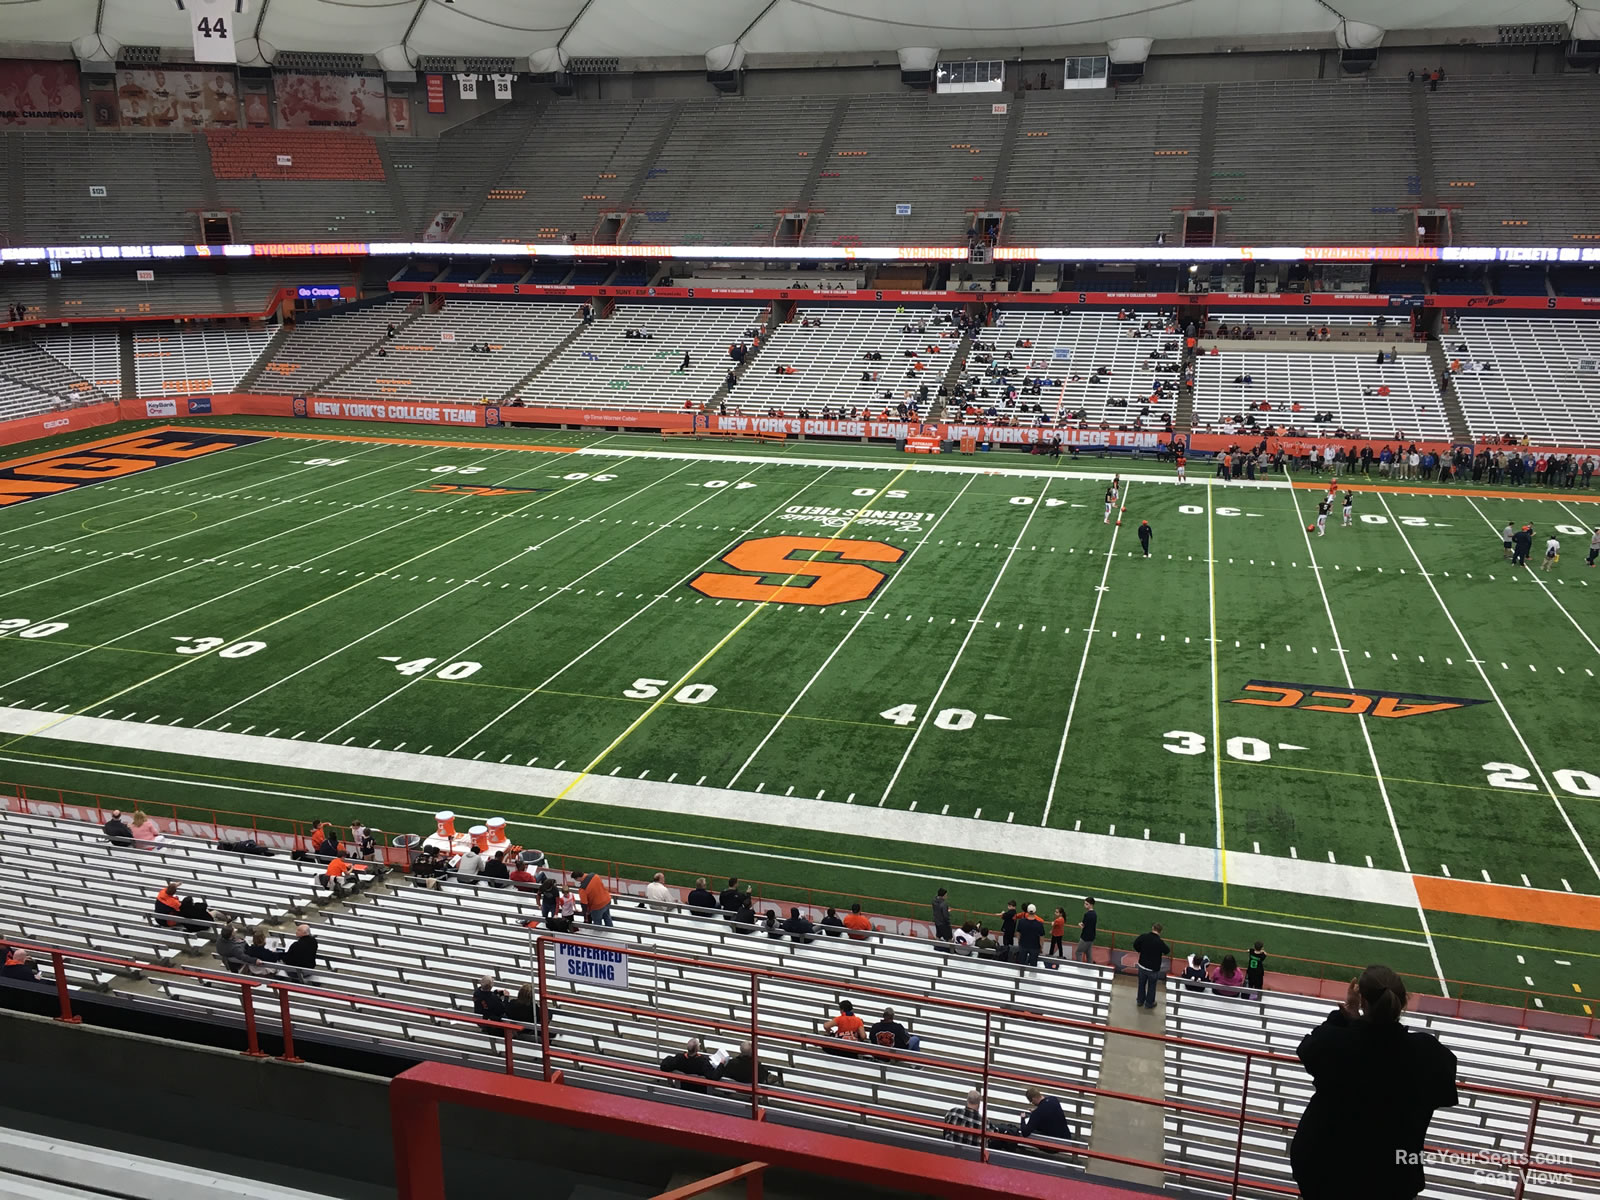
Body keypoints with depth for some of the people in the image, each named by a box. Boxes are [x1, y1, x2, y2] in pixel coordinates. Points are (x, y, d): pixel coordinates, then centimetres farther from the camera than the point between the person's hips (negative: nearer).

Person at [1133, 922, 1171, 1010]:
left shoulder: (1143, 937, -17)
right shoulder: (1160, 942, -27)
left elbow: (1135, 945, -4)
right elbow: (1167, 951, -9)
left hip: (1142, 966, 3)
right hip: (1153, 969, -3)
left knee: (1141, 984, 24)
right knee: (1151, 986, 19)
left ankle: (1140, 1001, 40)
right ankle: (1149, 1003, 34)